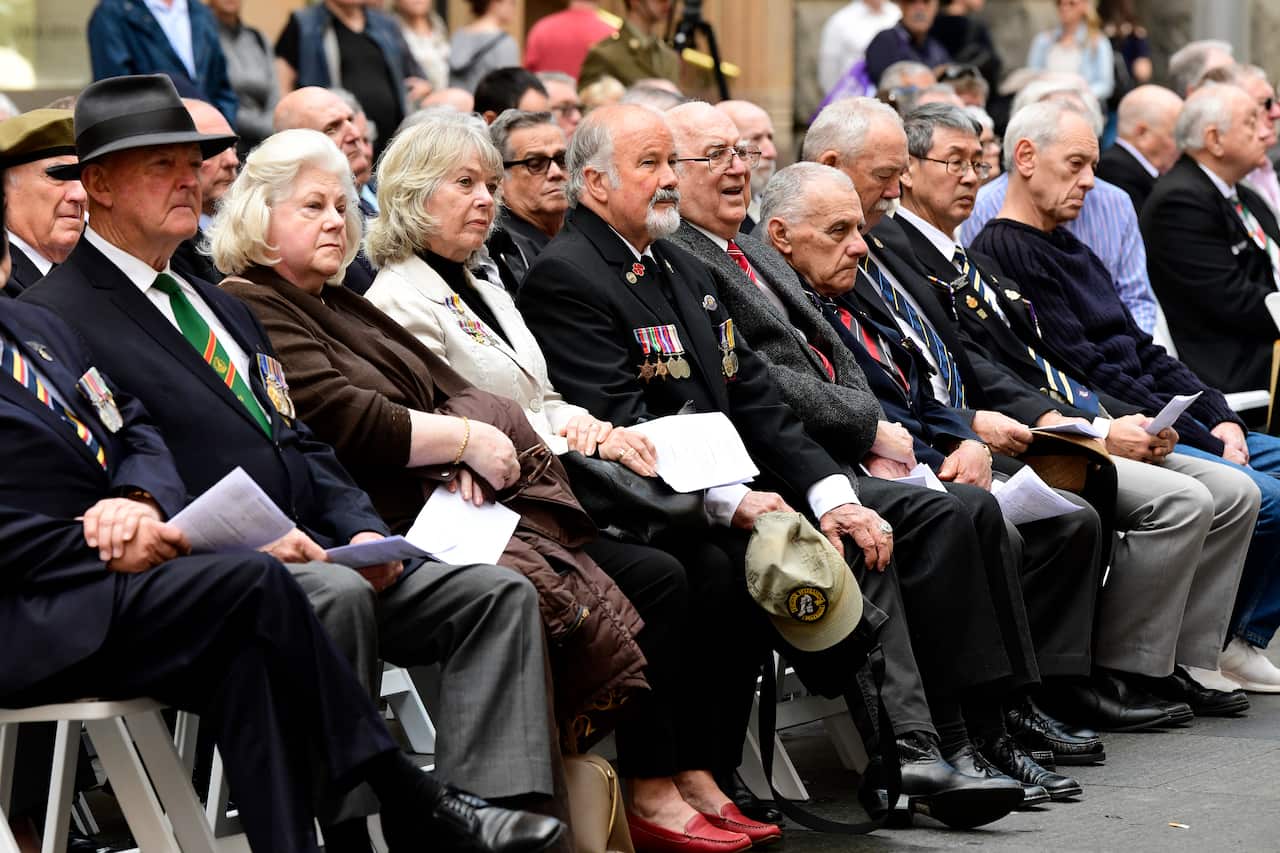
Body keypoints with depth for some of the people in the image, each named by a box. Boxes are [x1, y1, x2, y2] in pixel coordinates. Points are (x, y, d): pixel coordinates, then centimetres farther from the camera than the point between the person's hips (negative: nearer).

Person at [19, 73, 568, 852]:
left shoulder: (224, 311, 27)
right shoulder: (56, 316, -3)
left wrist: (362, 530, 4)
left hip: (310, 557, 9)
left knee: (498, 593, -9)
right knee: (339, 597, -37)